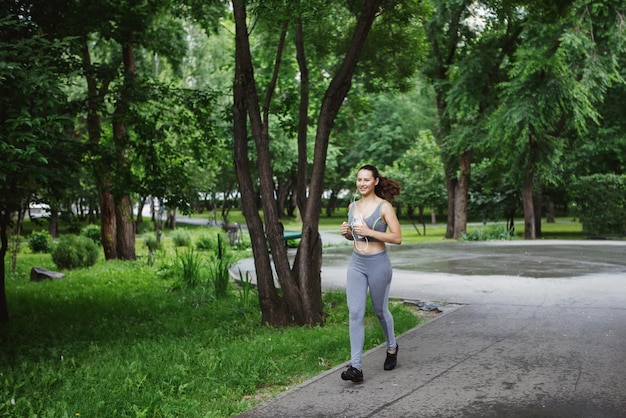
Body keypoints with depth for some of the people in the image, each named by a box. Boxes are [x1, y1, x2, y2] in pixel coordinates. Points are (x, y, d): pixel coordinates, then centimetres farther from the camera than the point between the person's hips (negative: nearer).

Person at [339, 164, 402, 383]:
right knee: (355, 313, -6)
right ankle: (356, 366, -7)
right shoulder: (353, 206, 7)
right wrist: (346, 232, -4)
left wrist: (369, 232, -21)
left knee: (380, 311, 13)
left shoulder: (384, 206, -9)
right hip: (356, 263, 4)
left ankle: (392, 347, 41)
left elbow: (397, 238, -13)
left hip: (378, 264, -4)